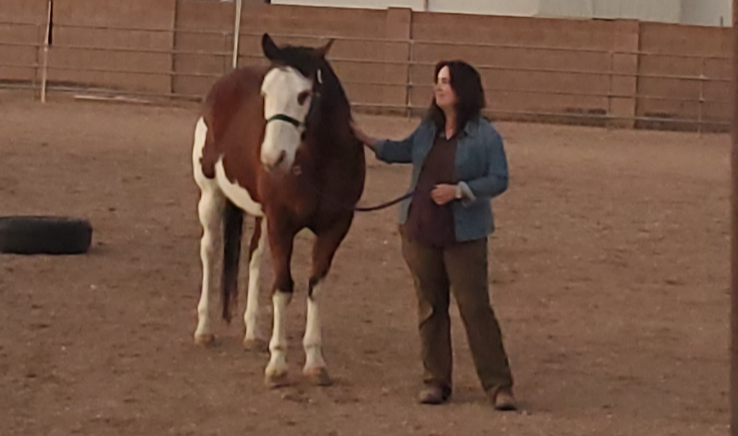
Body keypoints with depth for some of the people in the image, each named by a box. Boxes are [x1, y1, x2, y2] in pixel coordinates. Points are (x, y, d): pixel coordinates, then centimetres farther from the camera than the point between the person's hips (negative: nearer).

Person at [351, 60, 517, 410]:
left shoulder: (485, 136, -9)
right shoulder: (428, 130, 9)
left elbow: (499, 180, -11)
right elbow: (400, 151, 26)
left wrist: (459, 190, -21)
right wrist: (362, 137, 20)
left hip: (463, 236, -6)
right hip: (420, 231, 6)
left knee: (475, 308, -6)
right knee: (430, 308, 10)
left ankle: (499, 385, -1)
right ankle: (435, 380, 19)